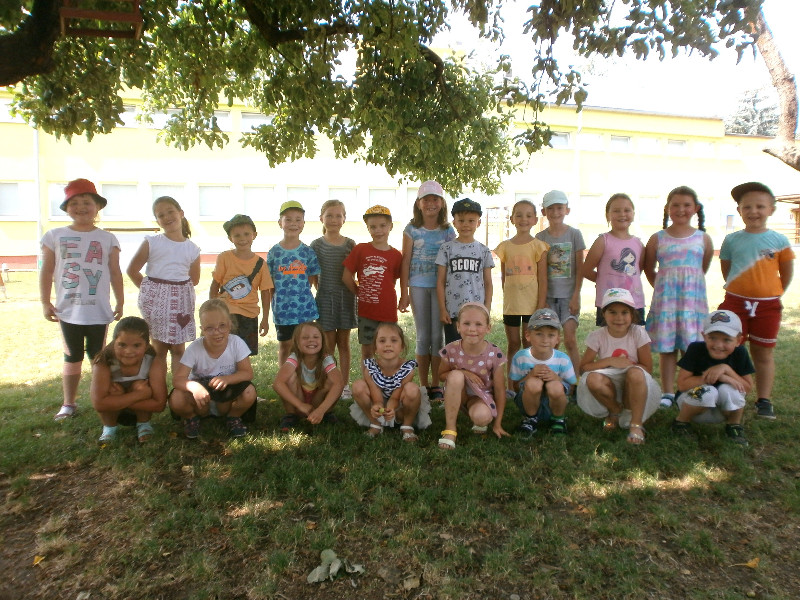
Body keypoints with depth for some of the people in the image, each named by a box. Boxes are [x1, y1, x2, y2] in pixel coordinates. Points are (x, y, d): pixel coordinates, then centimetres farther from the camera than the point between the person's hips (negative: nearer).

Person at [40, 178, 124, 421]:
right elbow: (46, 271, 3)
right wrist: (45, 302, -2)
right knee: (72, 358, 11)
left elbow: (115, 273, 4)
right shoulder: (55, 236, 1)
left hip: (99, 311, 0)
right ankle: (68, 404, 20)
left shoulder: (107, 239, 2)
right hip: (68, 310, 1)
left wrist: (120, 302, 2)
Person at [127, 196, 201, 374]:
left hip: (181, 300, 2)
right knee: (159, 348, 7)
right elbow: (132, 270, 1)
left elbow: (194, 279, 11)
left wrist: (178, 289, 1)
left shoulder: (192, 249, 3)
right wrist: (149, 290, -2)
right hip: (156, 299, -1)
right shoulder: (151, 242, -2)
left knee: (178, 348, 7)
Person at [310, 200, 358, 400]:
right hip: (325, 298, -1)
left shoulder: (350, 245, 2)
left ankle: (345, 385, 18)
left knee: (344, 342, 9)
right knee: (329, 343, 4)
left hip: (346, 297, 1)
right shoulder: (317, 245, 0)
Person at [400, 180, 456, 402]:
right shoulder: (412, 229, 3)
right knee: (423, 337, 5)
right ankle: (423, 384, 16)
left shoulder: (448, 230, 5)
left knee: (437, 336, 3)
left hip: (441, 287, 1)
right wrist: (404, 291, -3)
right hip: (418, 287, 0)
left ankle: (436, 384, 14)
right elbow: (406, 261, 2)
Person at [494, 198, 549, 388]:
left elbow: (543, 279, -4)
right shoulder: (505, 246, 6)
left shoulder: (538, 246, -2)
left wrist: (540, 306, -9)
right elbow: (503, 277, 11)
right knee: (513, 344, 9)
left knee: (529, 343, 3)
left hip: (532, 303, -2)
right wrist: (506, 299, 9)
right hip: (510, 304, 3)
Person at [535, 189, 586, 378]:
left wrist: (576, 296, -7)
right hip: (548, 295, 2)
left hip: (568, 295, -2)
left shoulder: (574, 234, 1)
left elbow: (580, 269, -1)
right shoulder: (540, 237, 5)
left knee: (570, 340, -7)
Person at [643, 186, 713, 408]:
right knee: (666, 346, 2)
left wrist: (689, 285, 11)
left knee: (693, 345, 1)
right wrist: (663, 288, 7)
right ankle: (667, 392, 11)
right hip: (665, 298, 0)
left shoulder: (703, 239, 6)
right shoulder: (657, 239, 4)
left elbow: (703, 269, 16)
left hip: (694, 298, 1)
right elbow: (649, 270, 12)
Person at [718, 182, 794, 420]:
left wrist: (773, 294, 7)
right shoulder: (731, 240, 0)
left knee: (763, 353, 9)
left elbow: (786, 273, 7)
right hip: (736, 302, 0)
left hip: (768, 305, 0)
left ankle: (764, 400, 18)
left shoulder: (779, 240, -1)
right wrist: (739, 291, 5)